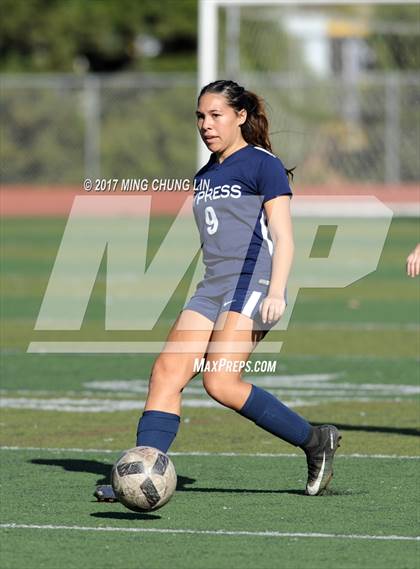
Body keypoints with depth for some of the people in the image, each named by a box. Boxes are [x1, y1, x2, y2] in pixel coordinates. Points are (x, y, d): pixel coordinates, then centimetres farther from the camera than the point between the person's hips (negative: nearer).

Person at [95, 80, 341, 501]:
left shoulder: (262, 165, -2)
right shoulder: (204, 177, 21)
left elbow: (282, 234, -10)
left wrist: (276, 291, -21)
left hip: (253, 284, -8)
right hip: (212, 289, 8)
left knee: (220, 381, -21)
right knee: (166, 372, -9)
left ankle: (315, 440, -7)